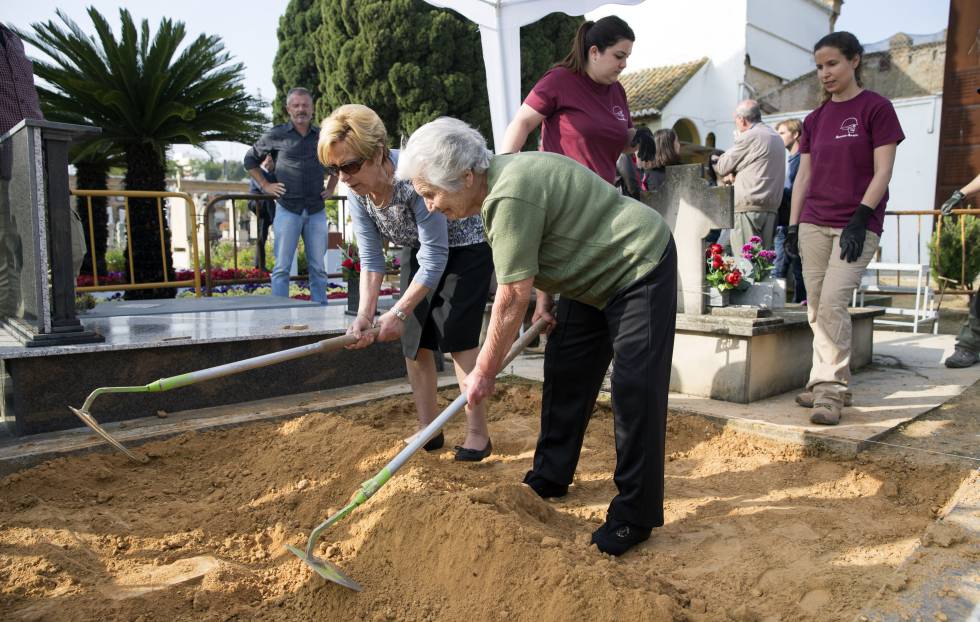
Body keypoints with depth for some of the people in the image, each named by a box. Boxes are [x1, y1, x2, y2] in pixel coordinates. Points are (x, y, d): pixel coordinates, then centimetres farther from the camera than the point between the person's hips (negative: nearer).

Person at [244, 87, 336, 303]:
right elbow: (250, 159, 12)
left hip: (316, 211, 3)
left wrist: (330, 188, 15)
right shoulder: (276, 135, 2)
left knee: (318, 267, 6)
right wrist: (265, 185, 3)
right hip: (287, 210, -3)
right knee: (282, 267, -4)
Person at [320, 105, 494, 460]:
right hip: (420, 250, 7)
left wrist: (398, 313, -30)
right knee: (414, 338, 1)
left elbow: (435, 260, -32)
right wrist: (365, 314, -25)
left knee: (457, 336, -14)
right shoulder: (357, 192, -16)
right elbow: (371, 259, -13)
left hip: (465, 247, -6)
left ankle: (478, 435, -2)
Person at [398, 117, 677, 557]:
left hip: (639, 268, -10)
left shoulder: (510, 198, -30)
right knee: (564, 374, 10)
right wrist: (544, 298, 10)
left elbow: (512, 296, -27)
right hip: (595, 277, 10)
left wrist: (484, 372, -19)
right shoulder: (500, 179, 1)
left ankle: (635, 516, -2)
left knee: (635, 389, -11)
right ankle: (550, 477, 23)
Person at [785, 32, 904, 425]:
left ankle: (830, 391, -8)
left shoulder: (876, 108, 0)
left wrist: (859, 219, -15)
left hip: (856, 225, -5)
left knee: (833, 303, -16)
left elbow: (882, 172, -6)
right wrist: (793, 225, 7)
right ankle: (828, 383, 15)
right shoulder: (814, 120, 14)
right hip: (814, 224, 5)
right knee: (816, 309, 4)